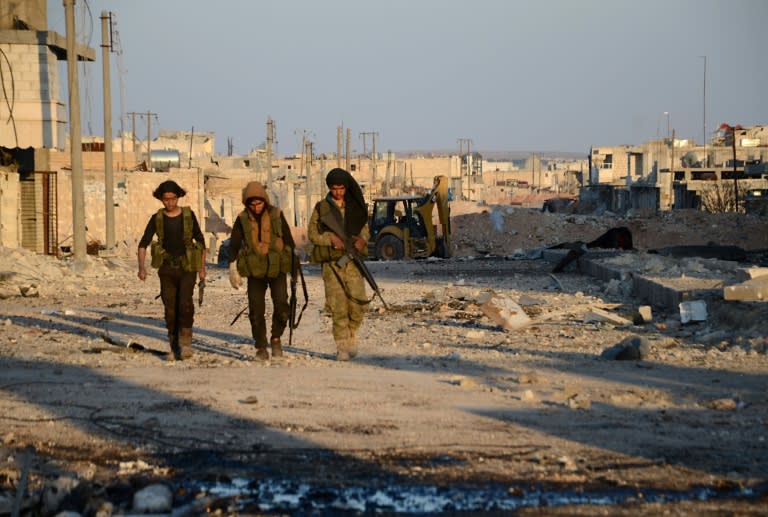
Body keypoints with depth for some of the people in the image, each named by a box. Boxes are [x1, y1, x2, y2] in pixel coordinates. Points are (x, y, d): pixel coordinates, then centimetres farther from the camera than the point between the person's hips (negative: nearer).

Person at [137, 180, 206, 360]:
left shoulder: (188, 215, -1)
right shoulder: (157, 218, 0)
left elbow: (200, 241, 8)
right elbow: (143, 244, -6)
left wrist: (202, 267, 8)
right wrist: (141, 266, -21)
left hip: (187, 268, -1)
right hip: (167, 270, 1)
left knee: (185, 303, -21)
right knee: (170, 310, 1)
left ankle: (185, 343, -11)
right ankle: (175, 348, 13)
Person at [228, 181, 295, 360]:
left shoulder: (276, 215, 0)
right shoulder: (242, 219, 0)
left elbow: (289, 240, 9)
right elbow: (234, 244, 8)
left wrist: (295, 265, 11)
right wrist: (233, 268, 3)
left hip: (277, 269, -1)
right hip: (255, 271, 1)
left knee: (281, 305, -16)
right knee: (256, 311, -2)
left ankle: (276, 338, 6)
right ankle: (261, 347, 10)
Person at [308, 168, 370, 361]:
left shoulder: (355, 207, 11)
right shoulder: (321, 208, 4)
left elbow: (365, 228, 15)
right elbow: (312, 233, 3)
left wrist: (362, 239, -8)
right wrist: (331, 238, -14)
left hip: (352, 260, 2)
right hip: (331, 261, -2)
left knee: (358, 302, -8)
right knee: (338, 305, -7)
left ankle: (351, 333, 20)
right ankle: (342, 347, -2)